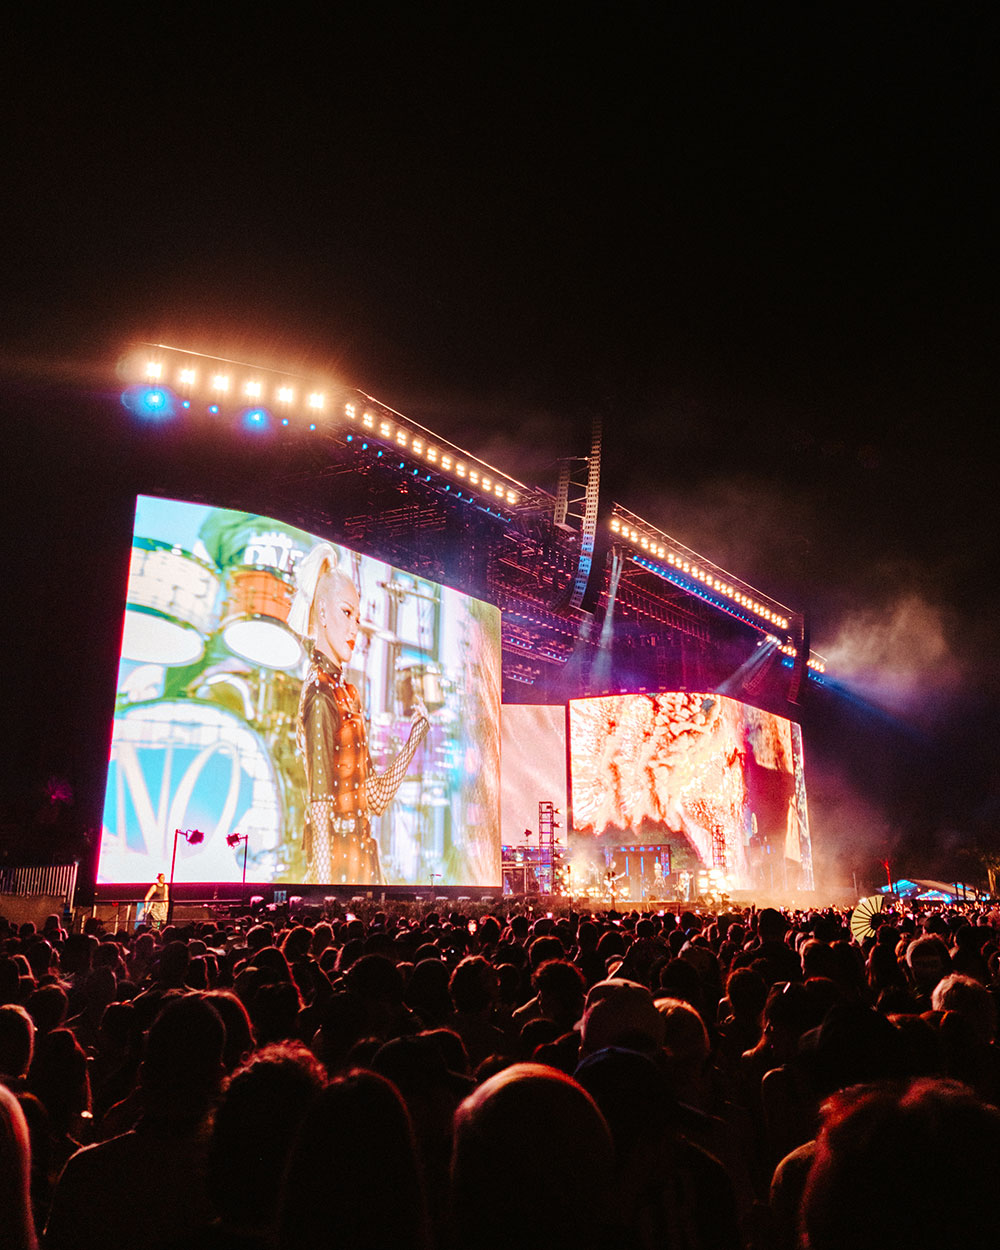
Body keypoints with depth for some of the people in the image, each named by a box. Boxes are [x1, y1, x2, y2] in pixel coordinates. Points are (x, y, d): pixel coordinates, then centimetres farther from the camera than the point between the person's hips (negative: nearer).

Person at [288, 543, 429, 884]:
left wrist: (416, 734, 16)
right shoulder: (319, 696, -13)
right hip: (335, 860, -8)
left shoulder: (347, 693, 13)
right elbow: (319, 808, -17)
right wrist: (324, 882, -19)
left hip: (362, 861, 8)